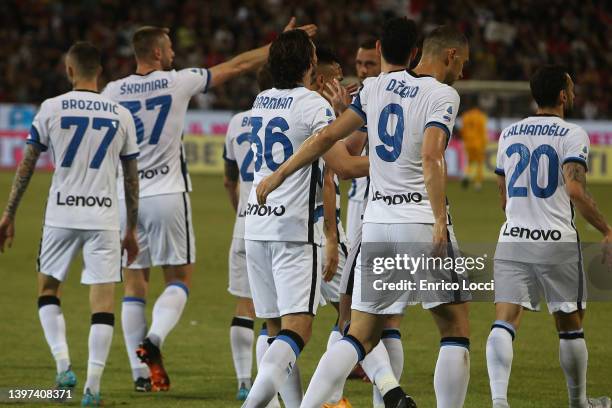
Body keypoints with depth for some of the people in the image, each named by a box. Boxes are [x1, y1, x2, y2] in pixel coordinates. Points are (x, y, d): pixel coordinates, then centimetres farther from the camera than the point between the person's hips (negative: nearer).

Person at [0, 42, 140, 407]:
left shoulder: (52, 109, -1)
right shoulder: (122, 115, 4)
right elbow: (132, 179, 8)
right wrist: (132, 230, 17)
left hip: (61, 215, 0)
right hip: (104, 218, 1)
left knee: (48, 290, 18)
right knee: (103, 300, 2)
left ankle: (64, 366, 3)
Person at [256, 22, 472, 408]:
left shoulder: (377, 87, 11)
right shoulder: (442, 94, -7)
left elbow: (328, 136, 15)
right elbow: (431, 159, -21)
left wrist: (281, 173, 25)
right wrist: (440, 224, -27)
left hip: (377, 223, 6)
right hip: (421, 222, -6)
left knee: (361, 335, 11)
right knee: (456, 332, 4)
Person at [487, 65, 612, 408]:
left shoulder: (509, 134, 13)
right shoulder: (572, 135, -5)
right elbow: (575, 189, -19)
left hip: (512, 240, 4)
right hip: (558, 241, -4)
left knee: (505, 323, -6)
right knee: (570, 327, 13)